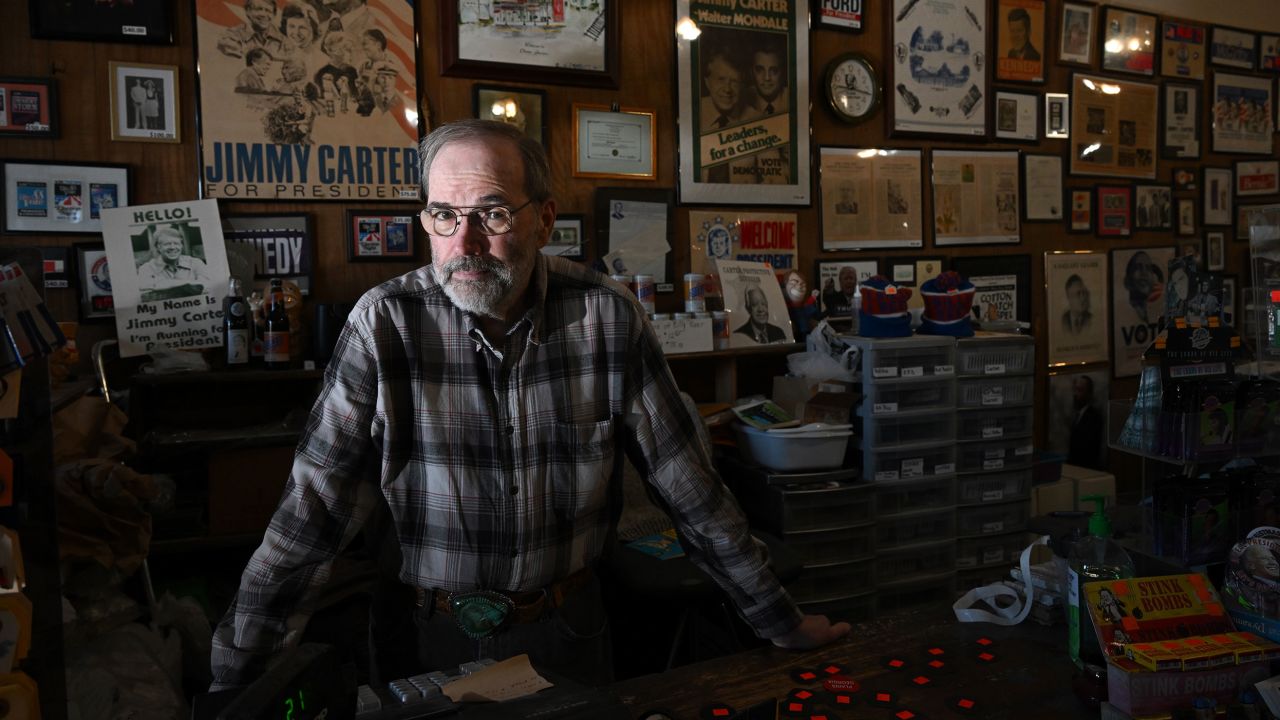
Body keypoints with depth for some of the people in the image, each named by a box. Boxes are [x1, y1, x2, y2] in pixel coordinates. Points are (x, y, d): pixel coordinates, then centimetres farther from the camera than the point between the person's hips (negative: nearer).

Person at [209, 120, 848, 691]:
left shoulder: (607, 318, -14)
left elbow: (689, 487, -8)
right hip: (430, 634, -1)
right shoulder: (384, 326, -17)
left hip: (566, 625, 1)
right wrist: (231, 679, -17)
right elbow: (311, 515, -15)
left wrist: (780, 622, -3)